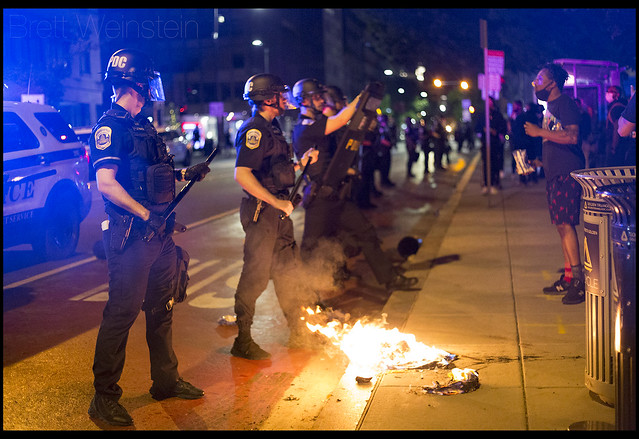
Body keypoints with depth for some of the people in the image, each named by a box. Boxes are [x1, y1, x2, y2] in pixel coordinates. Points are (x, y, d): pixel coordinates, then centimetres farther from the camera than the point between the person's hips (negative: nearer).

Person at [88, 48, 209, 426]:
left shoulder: (143, 125, 16)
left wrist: (187, 174, 13)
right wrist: (147, 215, -24)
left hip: (160, 232, 9)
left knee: (161, 307, 17)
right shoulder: (110, 127, -12)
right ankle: (104, 398, 6)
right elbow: (107, 184, -22)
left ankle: (166, 380, 30)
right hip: (131, 235, -9)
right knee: (123, 312, -4)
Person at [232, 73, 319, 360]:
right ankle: (242, 341, 7)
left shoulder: (271, 127, 16)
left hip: (277, 210, 10)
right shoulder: (254, 130, -15)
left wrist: (302, 163, 13)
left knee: (288, 271, 15)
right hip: (261, 210, -10)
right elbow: (242, 175, -25)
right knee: (255, 275, -3)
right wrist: (277, 202, -22)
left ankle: (299, 333, 26)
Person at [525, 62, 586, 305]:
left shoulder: (565, 103, -11)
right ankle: (568, 277, 16)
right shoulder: (550, 106, 18)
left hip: (568, 173, -10)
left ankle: (579, 281, -13)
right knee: (561, 225, 10)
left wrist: (539, 131, -21)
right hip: (555, 173, 10)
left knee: (565, 223, -14)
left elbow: (572, 136, -24)